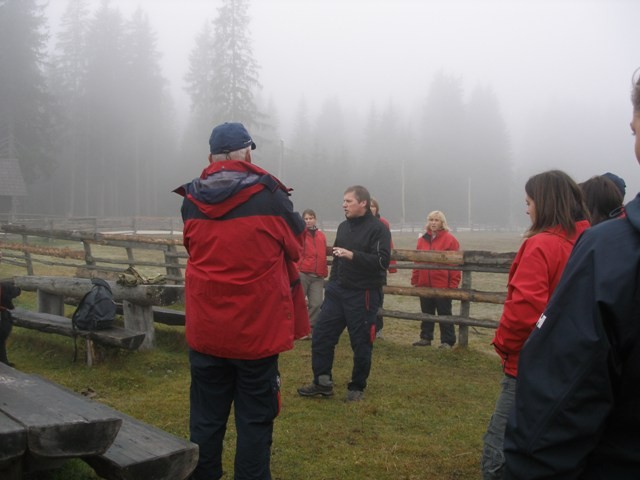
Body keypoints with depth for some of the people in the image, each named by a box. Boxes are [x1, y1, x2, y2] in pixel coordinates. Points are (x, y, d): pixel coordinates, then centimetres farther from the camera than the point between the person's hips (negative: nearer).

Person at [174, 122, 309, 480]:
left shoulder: (191, 201, 0)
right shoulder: (269, 196, -11)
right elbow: (295, 246, 5)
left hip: (205, 330, 4)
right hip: (256, 329, -3)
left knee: (206, 418, 14)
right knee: (255, 420, 7)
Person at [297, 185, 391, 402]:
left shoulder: (378, 229, -10)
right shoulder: (343, 226, 12)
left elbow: (382, 262, -22)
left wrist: (352, 255, -29)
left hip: (363, 295, -7)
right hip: (337, 292, 7)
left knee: (361, 344, 2)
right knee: (321, 335, 4)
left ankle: (357, 388, 18)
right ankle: (322, 382, 16)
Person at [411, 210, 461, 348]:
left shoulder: (450, 239, -6)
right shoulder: (423, 239, 9)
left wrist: (453, 285, -13)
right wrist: (415, 280, 7)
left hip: (442, 286, -5)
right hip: (424, 285, 5)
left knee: (444, 314, 4)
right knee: (427, 313, 15)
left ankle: (447, 341, 11)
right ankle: (426, 338, 25)